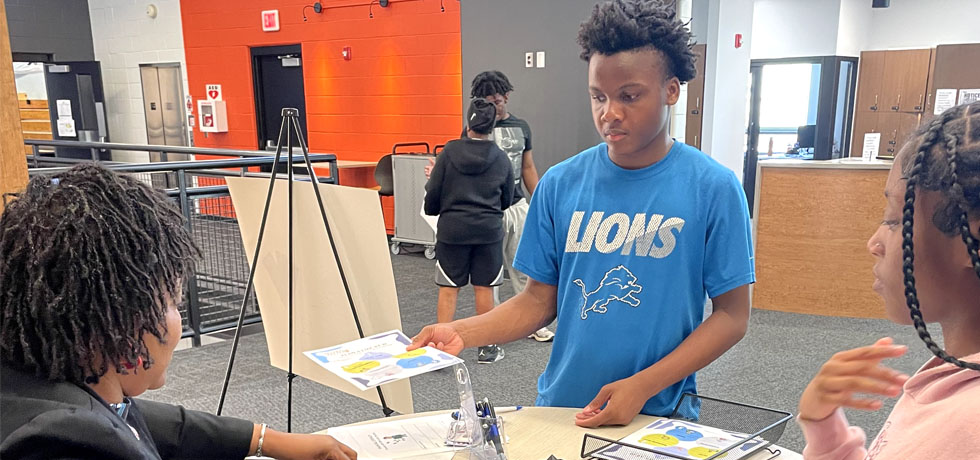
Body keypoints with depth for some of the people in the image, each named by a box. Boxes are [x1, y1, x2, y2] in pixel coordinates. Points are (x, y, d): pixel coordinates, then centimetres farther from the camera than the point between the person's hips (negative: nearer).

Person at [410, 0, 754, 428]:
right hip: (560, 405, 3)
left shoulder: (713, 188, -11)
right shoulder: (560, 184, -5)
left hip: (658, 412, -2)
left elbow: (731, 315, -8)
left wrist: (643, 385, -17)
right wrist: (462, 333, -15)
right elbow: (540, 299, 0)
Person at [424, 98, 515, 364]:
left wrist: (432, 209, 15)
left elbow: (433, 192, -5)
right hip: (489, 231, 1)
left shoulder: (451, 151, -6)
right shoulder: (500, 158, 1)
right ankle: (487, 348, 19)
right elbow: (507, 199, 9)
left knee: (448, 289, 7)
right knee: (484, 289, 9)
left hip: (452, 229, -1)